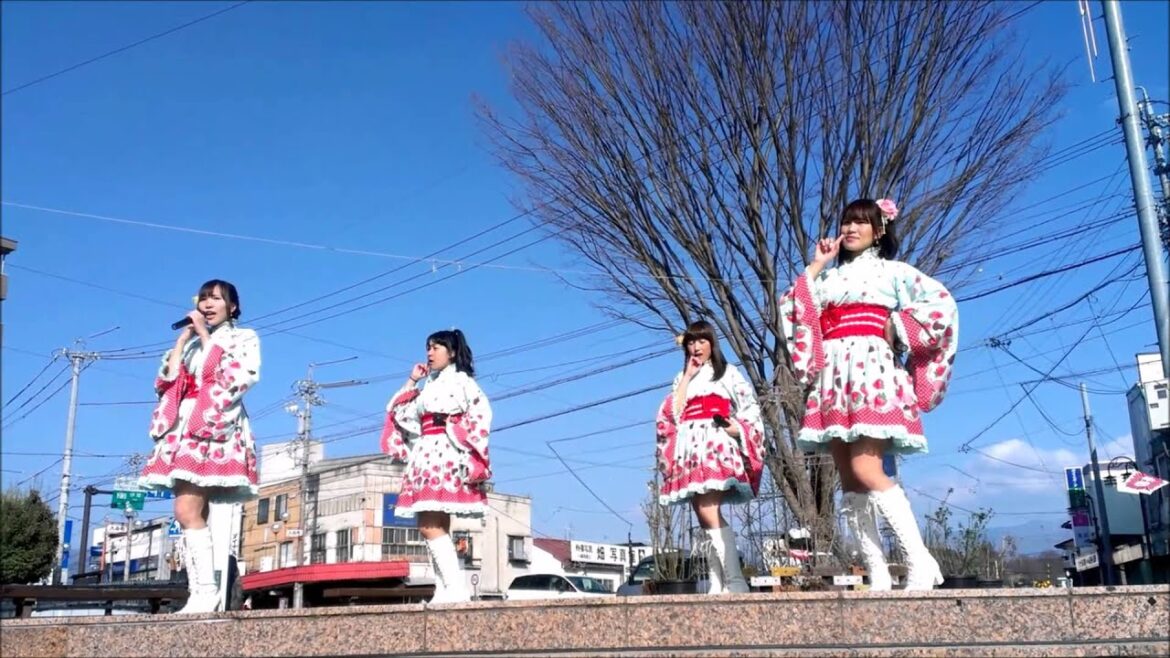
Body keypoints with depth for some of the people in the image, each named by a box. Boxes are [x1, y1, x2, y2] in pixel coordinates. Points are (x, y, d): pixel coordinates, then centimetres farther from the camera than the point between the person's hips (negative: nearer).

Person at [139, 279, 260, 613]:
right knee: (195, 516, 0)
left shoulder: (243, 338, 8)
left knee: (187, 512, -20)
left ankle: (206, 590, -19)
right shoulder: (192, 343, 25)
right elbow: (166, 380, 13)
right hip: (185, 430, 7)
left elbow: (231, 379, -9)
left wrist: (204, 335, -3)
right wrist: (184, 337, 8)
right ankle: (199, 592, -2)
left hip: (215, 430, -7)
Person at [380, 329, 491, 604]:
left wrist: (467, 453, -16)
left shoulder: (461, 380, 3)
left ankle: (456, 587, -19)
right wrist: (412, 381, 18)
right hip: (426, 457, 8)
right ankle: (446, 588, -1)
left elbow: (481, 413, -8)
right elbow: (399, 413, 22)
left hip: (445, 457, -8)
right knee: (435, 528, 1)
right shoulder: (429, 386, 24)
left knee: (430, 526, -18)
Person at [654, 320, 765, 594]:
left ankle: (735, 582, -24)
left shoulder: (727, 372, 12)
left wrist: (738, 428, -14)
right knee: (705, 518, 0)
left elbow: (751, 408, 5)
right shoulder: (682, 379, 24)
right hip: (691, 449, 5)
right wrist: (687, 377, 6)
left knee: (708, 512, -22)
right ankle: (717, 585, 0)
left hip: (717, 446, -5)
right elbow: (672, 413, 8)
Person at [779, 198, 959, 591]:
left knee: (866, 470, -21)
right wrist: (815, 267, 10)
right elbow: (792, 311, 8)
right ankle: (878, 576, -1)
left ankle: (920, 560, -16)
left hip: (869, 372, -5)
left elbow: (941, 302, -2)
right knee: (848, 480, -2)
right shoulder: (829, 277, 22)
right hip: (832, 377, 5)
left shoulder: (892, 271, 9)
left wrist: (896, 331, -6)